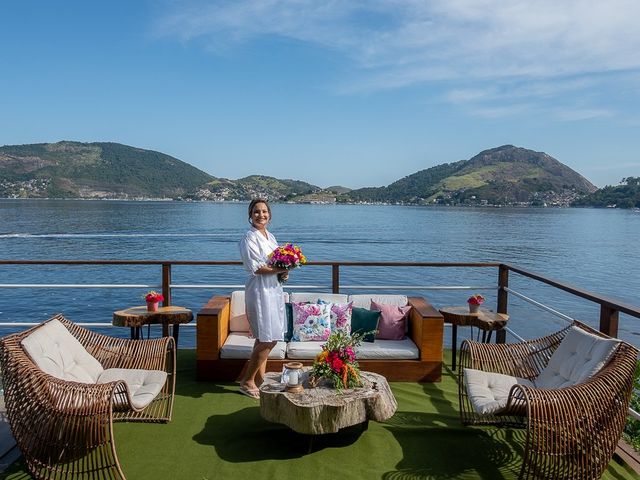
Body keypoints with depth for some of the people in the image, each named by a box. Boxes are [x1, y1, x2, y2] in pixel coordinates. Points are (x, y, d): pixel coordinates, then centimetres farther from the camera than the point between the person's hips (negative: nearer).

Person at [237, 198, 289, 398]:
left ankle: (260, 378, 22)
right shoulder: (249, 238, -10)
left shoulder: (270, 237, 15)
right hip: (260, 290, -8)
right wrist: (279, 269, -18)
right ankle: (247, 382, 6)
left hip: (273, 289, 8)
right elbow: (255, 267, -17)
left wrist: (283, 272, 1)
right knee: (267, 340, -7)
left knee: (265, 339, 11)